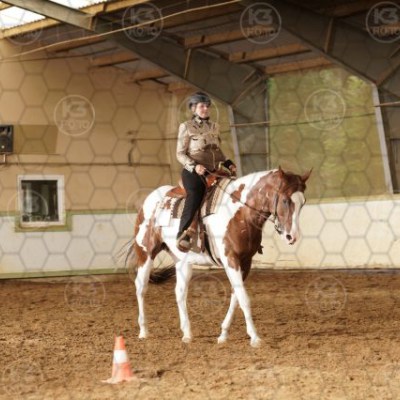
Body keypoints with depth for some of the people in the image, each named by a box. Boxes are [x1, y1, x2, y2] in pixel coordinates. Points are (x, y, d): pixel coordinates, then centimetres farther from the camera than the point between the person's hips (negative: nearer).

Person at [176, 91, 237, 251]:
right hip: (193, 172, -6)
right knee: (195, 195, -32)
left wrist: (228, 163, 6)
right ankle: (183, 234, -38)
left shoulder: (214, 127, 16)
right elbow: (180, 154, -3)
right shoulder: (186, 127, 0)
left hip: (212, 172, 6)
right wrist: (194, 166, -19)